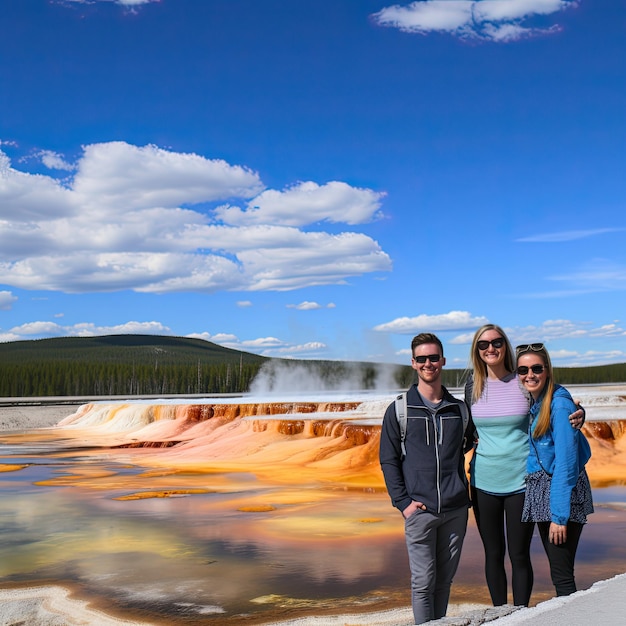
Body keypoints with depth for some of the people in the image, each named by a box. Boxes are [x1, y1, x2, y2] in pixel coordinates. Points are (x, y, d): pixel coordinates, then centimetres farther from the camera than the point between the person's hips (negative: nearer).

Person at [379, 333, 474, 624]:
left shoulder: (459, 409, 8)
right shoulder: (399, 410, 0)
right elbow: (388, 460, 0)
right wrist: (403, 502, -8)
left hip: (455, 509, 3)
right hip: (419, 510, -3)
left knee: (444, 579, 11)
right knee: (423, 581, -1)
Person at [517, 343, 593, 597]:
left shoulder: (559, 403, -16)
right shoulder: (530, 402, 8)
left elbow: (566, 461, -19)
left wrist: (559, 515, -20)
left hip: (563, 493, -8)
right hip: (541, 493, 8)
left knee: (561, 574, -6)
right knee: (557, 569, 13)